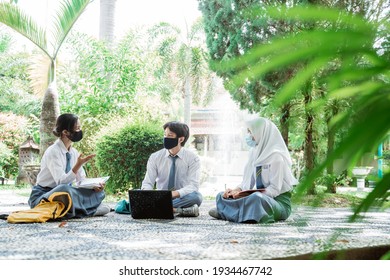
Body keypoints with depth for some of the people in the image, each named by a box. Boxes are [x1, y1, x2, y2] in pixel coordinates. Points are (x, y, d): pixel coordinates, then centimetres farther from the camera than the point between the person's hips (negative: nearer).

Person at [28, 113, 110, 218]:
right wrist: (78, 165, -34)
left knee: (98, 192, -4)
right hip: (42, 196, -7)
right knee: (64, 189, -39)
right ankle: (91, 210, -20)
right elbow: (61, 182, -26)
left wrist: (94, 185, -14)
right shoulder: (53, 152, -17)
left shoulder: (74, 153, 6)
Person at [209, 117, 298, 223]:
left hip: (279, 202, -8)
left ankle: (226, 213, -22)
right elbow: (247, 181, 11)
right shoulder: (254, 152, 8)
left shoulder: (276, 155, -16)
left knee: (256, 197, -40)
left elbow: (275, 190, -20)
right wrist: (235, 190, -11)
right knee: (222, 196, 4)